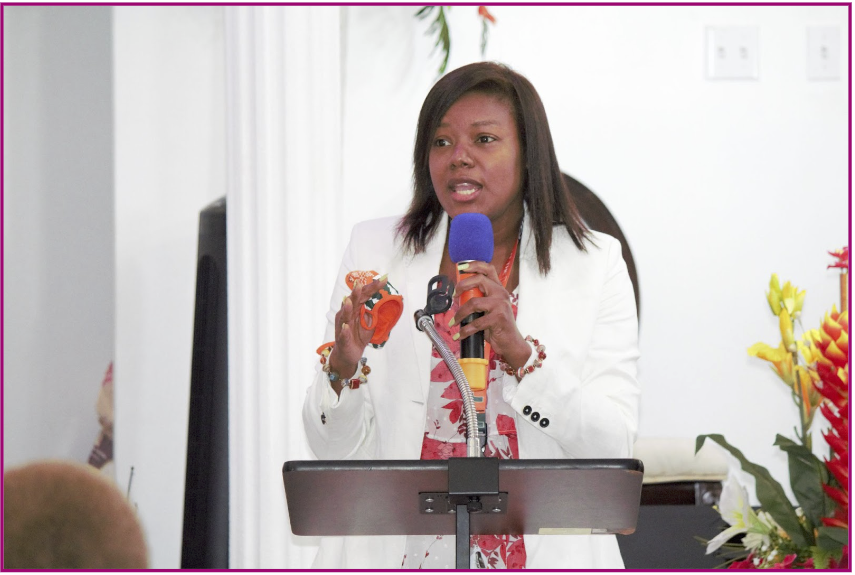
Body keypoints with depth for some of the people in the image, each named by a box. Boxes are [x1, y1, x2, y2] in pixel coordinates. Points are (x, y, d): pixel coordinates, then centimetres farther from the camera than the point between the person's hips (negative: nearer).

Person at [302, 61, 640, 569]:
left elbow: (614, 450, -3)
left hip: (538, 555, -1)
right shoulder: (375, 251, 9)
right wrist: (342, 365, -12)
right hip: (401, 554, 1)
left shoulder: (595, 266, 7)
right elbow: (333, 451, 7)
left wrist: (518, 350, -14)